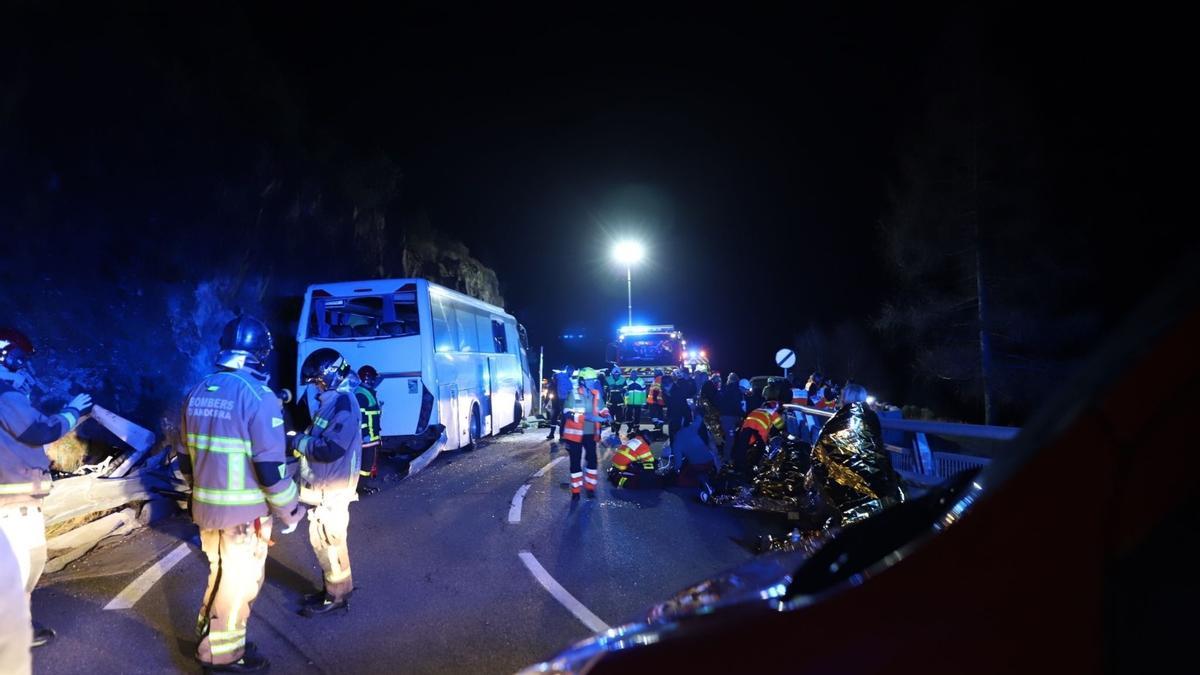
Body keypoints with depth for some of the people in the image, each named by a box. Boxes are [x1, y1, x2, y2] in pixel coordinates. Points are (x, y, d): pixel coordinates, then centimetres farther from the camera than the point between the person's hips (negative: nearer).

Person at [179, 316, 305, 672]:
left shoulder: (197, 393, 4)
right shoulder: (258, 397, -20)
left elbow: (186, 459, 12)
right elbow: (271, 467, -20)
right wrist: (290, 512, -8)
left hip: (206, 508, 7)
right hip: (244, 512, -7)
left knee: (221, 573, 24)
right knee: (239, 582, 9)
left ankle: (211, 636, 38)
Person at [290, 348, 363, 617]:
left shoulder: (343, 403, -20)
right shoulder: (333, 400, 11)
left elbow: (330, 449, -27)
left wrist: (298, 441, -16)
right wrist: (300, 439, 2)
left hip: (332, 489, -10)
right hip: (323, 486, 10)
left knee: (327, 540, 1)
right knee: (325, 539, 18)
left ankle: (337, 595, 14)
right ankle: (334, 588, 31)